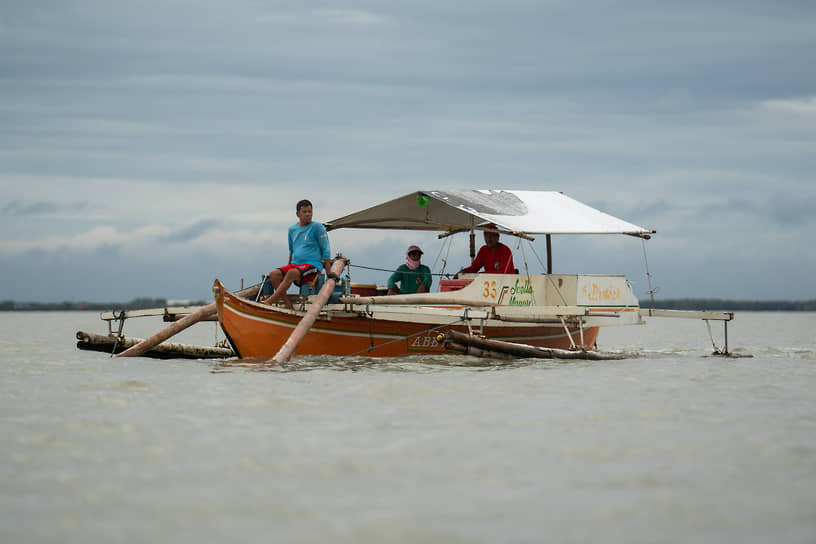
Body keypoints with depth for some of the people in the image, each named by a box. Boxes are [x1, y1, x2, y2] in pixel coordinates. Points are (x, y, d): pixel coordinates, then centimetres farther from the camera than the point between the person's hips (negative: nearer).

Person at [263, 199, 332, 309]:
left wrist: (329, 272, -6)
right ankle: (289, 306, -23)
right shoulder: (292, 229, 16)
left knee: (292, 273, -35)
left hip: (312, 265, -6)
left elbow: (326, 250, -1)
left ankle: (269, 302, -37)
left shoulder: (317, 227, 0)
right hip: (295, 265, 6)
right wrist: (289, 266, 27)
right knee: (274, 274, -19)